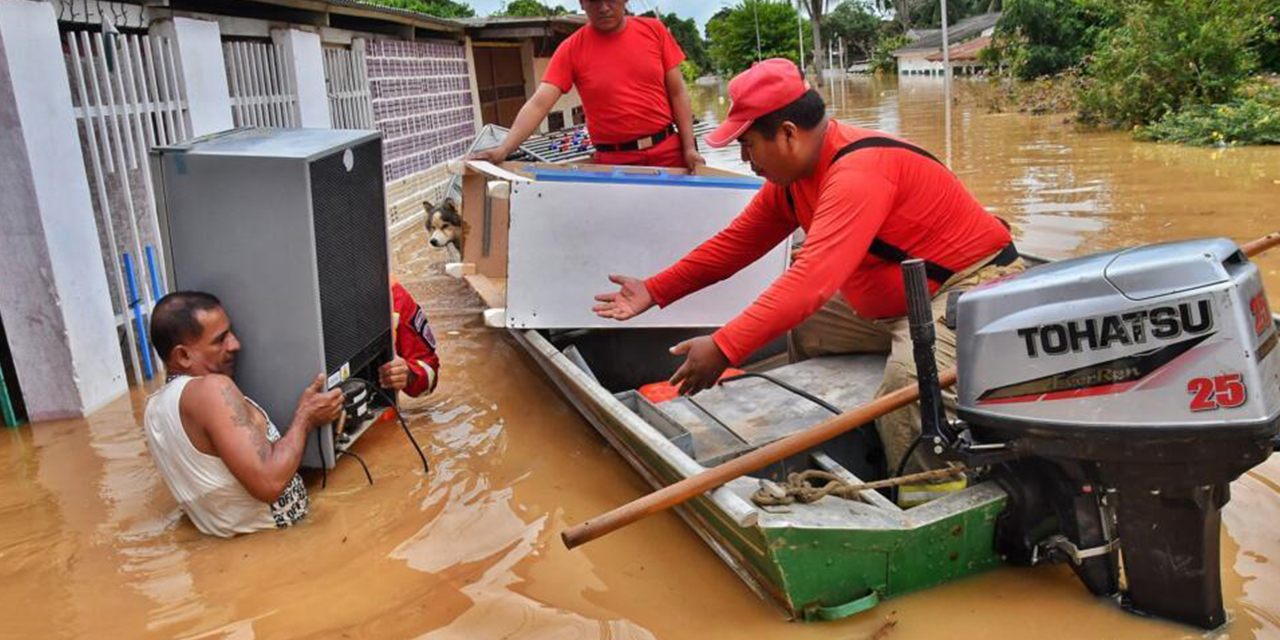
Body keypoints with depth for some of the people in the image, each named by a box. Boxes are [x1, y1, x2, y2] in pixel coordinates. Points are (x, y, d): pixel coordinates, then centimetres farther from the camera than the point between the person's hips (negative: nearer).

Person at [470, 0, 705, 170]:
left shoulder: (654, 30, 2)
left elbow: (677, 92, 5)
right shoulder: (570, 49, -4)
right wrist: (503, 150, -24)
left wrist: (689, 147, -3)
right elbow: (538, 104, -11)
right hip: (614, 161, -2)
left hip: (670, 152, 2)